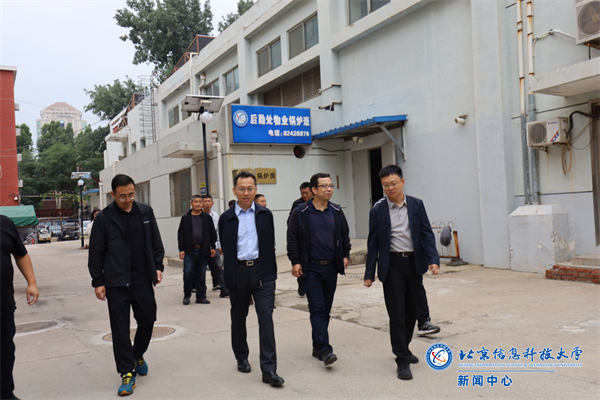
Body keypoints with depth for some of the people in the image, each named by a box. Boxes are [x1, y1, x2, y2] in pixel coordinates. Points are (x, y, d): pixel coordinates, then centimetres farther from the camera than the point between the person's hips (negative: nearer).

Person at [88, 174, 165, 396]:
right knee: (120, 329, 1)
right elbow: (96, 252, 0)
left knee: (148, 321, 10)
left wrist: (158, 266, 5)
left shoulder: (146, 212, 5)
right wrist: (97, 281, -2)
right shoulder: (103, 218, -4)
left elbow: (155, 242, 13)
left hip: (143, 280, 3)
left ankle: (137, 354, 37)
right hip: (116, 283, -3)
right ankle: (127, 372, 12)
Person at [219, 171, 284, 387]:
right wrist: (230, 276, 2)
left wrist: (269, 270, 4)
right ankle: (242, 358, 35)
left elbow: (270, 245, 8)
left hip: (262, 272, -1)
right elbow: (226, 249, 6)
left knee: (266, 317, -9)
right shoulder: (226, 218, 3)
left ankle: (269, 369, -6)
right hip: (238, 272, 1)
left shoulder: (265, 214, 5)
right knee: (238, 318, 14)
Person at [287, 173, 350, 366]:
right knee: (317, 308, -7)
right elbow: (292, 238, -2)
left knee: (326, 308, 10)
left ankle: (317, 347, 23)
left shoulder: (336, 211, 8)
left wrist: (345, 255, 11)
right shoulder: (300, 212, -4)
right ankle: (325, 350, -7)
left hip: (331, 267, 4)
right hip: (310, 268, -4)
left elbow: (344, 235, 18)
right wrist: (295, 261, -6)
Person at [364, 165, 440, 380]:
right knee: (397, 312, -4)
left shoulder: (417, 205, 4)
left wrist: (433, 259, -12)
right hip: (392, 265, -3)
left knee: (411, 310, 14)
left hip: (414, 263, 3)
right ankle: (402, 360, 4)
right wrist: (370, 273, -1)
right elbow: (373, 243, 1)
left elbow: (427, 234, 2)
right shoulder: (378, 209, -2)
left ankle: (404, 347, 35)